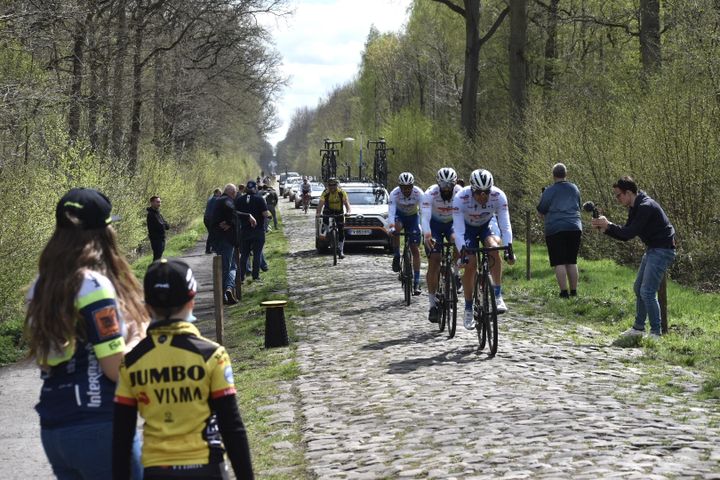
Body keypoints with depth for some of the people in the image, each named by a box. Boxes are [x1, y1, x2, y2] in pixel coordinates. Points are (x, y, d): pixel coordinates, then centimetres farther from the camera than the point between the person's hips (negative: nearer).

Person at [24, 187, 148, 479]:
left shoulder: (41, 286, 8)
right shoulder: (93, 284, -14)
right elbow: (116, 367, -16)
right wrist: (140, 335, 3)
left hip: (52, 429, 7)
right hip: (99, 427, -7)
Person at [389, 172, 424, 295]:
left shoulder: (418, 193, -30)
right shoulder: (394, 193, -30)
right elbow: (391, 212, -37)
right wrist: (392, 227, -54)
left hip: (413, 216, 0)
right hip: (399, 215, 0)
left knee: (415, 249, -6)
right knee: (396, 229, -36)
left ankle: (416, 281, -3)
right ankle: (396, 257, -14)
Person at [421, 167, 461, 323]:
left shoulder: (461, 193, -26)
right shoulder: (430, 194, -29)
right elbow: (425, 217, -39)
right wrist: (427, 235, -57)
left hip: (453, 223, 2)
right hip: (434, 224, -2)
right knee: (434, 263, -11)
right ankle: (433, 304, -7)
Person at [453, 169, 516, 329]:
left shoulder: (499, 196, -31)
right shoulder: (461, 198, -35)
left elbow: (505, 224, -30)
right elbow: (458, 229, -36)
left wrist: (509, 247, -42)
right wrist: (462, 251, -48)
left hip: (487, 225, 1)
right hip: (467, 227, -1)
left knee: (494, 248, -29)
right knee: (470, 264, -14)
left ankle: (498, 296, -24)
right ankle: (468, 310, 2)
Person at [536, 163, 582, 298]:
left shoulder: (549, 191, -5)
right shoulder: (574, 189, 9)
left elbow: (541, 211, 1)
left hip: (555, 229, -4)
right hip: (575, 228, 4)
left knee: (559, 262, -4)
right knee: (572, 262, 11)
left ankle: (564, 292, -10)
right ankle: (574, 291, 12)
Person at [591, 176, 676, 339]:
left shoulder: (646, 207, -21)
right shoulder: (634, 208, 10)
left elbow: (630, 233, -23)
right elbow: (625, 235, 12)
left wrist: (608, 225, -14)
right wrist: (605, 228, -1)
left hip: (662, 250, -11)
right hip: (652, 249, 11)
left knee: (647, 291, -14)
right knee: (639, 288, 17)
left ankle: (656, 333, -7)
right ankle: (639, 327, 28)